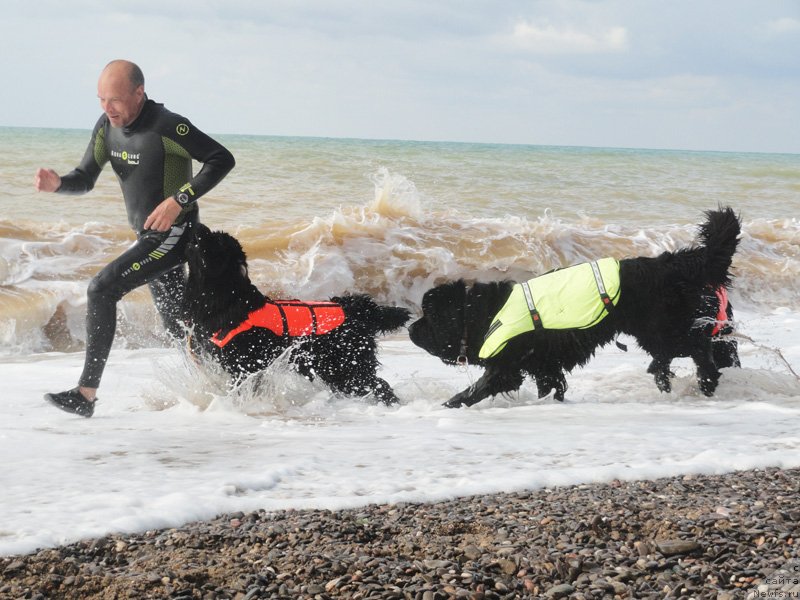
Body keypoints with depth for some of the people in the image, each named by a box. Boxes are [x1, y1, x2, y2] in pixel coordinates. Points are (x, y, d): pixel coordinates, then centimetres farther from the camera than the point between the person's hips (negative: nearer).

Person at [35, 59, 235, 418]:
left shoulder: (167, 127, -21)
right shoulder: (107, 127, 2)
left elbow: (222, 159, -16)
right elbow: (85, 179, 7)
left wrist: (178, 201, -23)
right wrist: (57, 183, -16)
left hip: (174, 233, -9)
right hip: (148, 238, 9)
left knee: (101, 289, -20)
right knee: (178, 325, 17)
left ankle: (86, 394, -18)